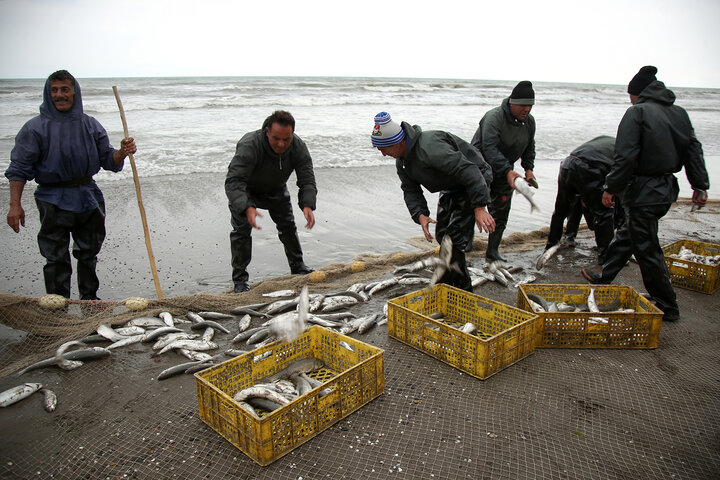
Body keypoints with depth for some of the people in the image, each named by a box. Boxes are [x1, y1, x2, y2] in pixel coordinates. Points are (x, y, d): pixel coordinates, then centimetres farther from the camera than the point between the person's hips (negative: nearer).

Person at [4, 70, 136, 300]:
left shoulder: (90, 125, 7)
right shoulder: (35, 127, -3)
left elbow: (108, 161, 8)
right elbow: (19, 168, -5)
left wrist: (122, 153, -15)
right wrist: (15, 204, -13)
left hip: (89, 197, 4)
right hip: (54, 201, -3)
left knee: (89, 252, 14)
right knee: (56, 258, 0)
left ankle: (89, 299, 30)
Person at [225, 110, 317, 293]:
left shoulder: (298, 147, -26)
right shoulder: (249, 145, -40)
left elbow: (307, 180, -25)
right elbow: (234, 181, -46)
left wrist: (307, 205, -45)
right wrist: (248, 208, -63)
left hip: (276, 189, 4)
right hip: (246, 190, -4)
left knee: (288, 225, 9)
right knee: (241, 229, -13)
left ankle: (297, 265, 29)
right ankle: (240, 279, -1)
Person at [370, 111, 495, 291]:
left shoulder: (429, 148, -34)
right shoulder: (402, 161, -2)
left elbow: (468, 171, -36)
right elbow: (411, 191, 0)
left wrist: (480, 207, -40)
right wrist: (420, 215, -20)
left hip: (473, 181, -10)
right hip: (451, 187, 10)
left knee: (452, 241, -15)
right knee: (442, 235, 15)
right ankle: (461, 287, 31)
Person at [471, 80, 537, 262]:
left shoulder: (529, 121, 1)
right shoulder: (494, 117, -24)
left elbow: (529, 147, 16)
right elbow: (490, 148, -33)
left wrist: (528, 168, 0)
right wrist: (508, 171, -42)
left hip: (504, 172, 7)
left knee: (501, 212, 8)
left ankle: (492, 251, 19)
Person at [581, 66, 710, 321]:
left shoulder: (637, 112, -11)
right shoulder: (680, 113, 11)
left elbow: (625, 156, -19)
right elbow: (694, 151, 11)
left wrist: (611, 188, -13)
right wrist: (700, 186, 15)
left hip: (643, 192, -9)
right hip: (667, 189, 9)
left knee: (647, 248, 1)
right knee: (627, 234, 23)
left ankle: (666, 306, 11)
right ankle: (605, 277, 37)